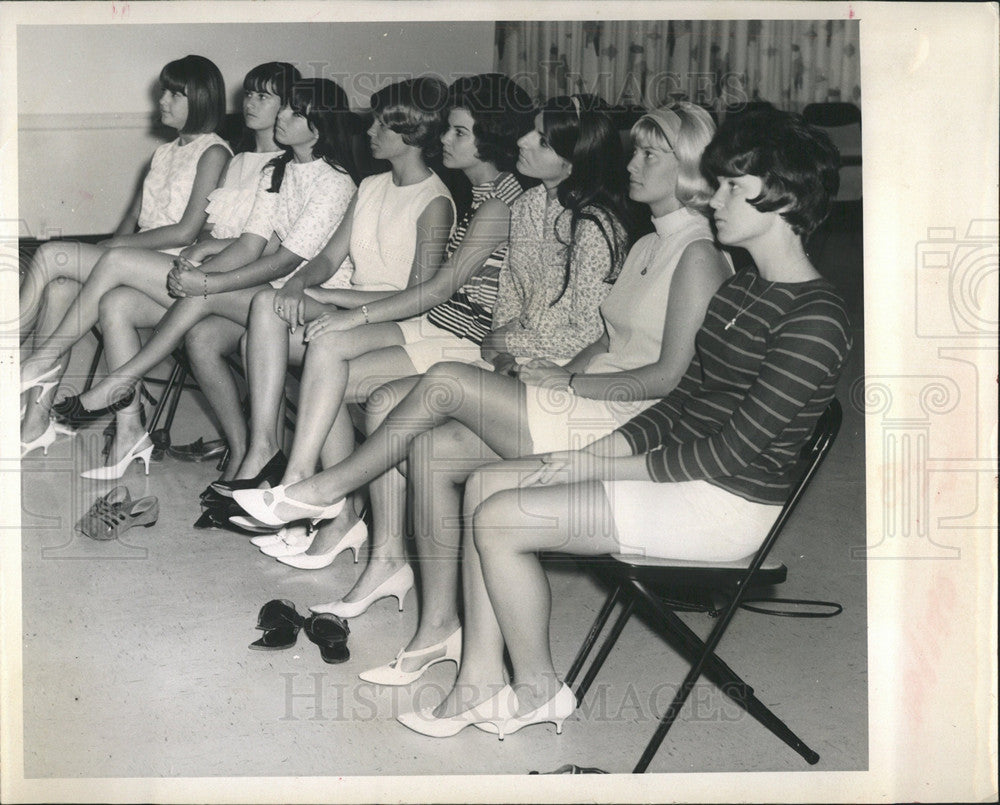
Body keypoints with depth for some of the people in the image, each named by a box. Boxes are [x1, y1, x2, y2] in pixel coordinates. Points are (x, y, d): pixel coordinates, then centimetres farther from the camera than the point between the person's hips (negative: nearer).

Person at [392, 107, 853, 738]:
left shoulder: (815, 320, -19)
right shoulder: (741, 290, 11)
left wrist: (603, 466, -15)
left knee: (500, 520, -15)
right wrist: (597, 452, 1)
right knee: (487, 483, 0)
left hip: (728, 507, -10)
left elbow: (736, 450, -21)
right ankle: (481, 682, 4)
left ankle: (538, 689, 7)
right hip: (685, 469, 10)